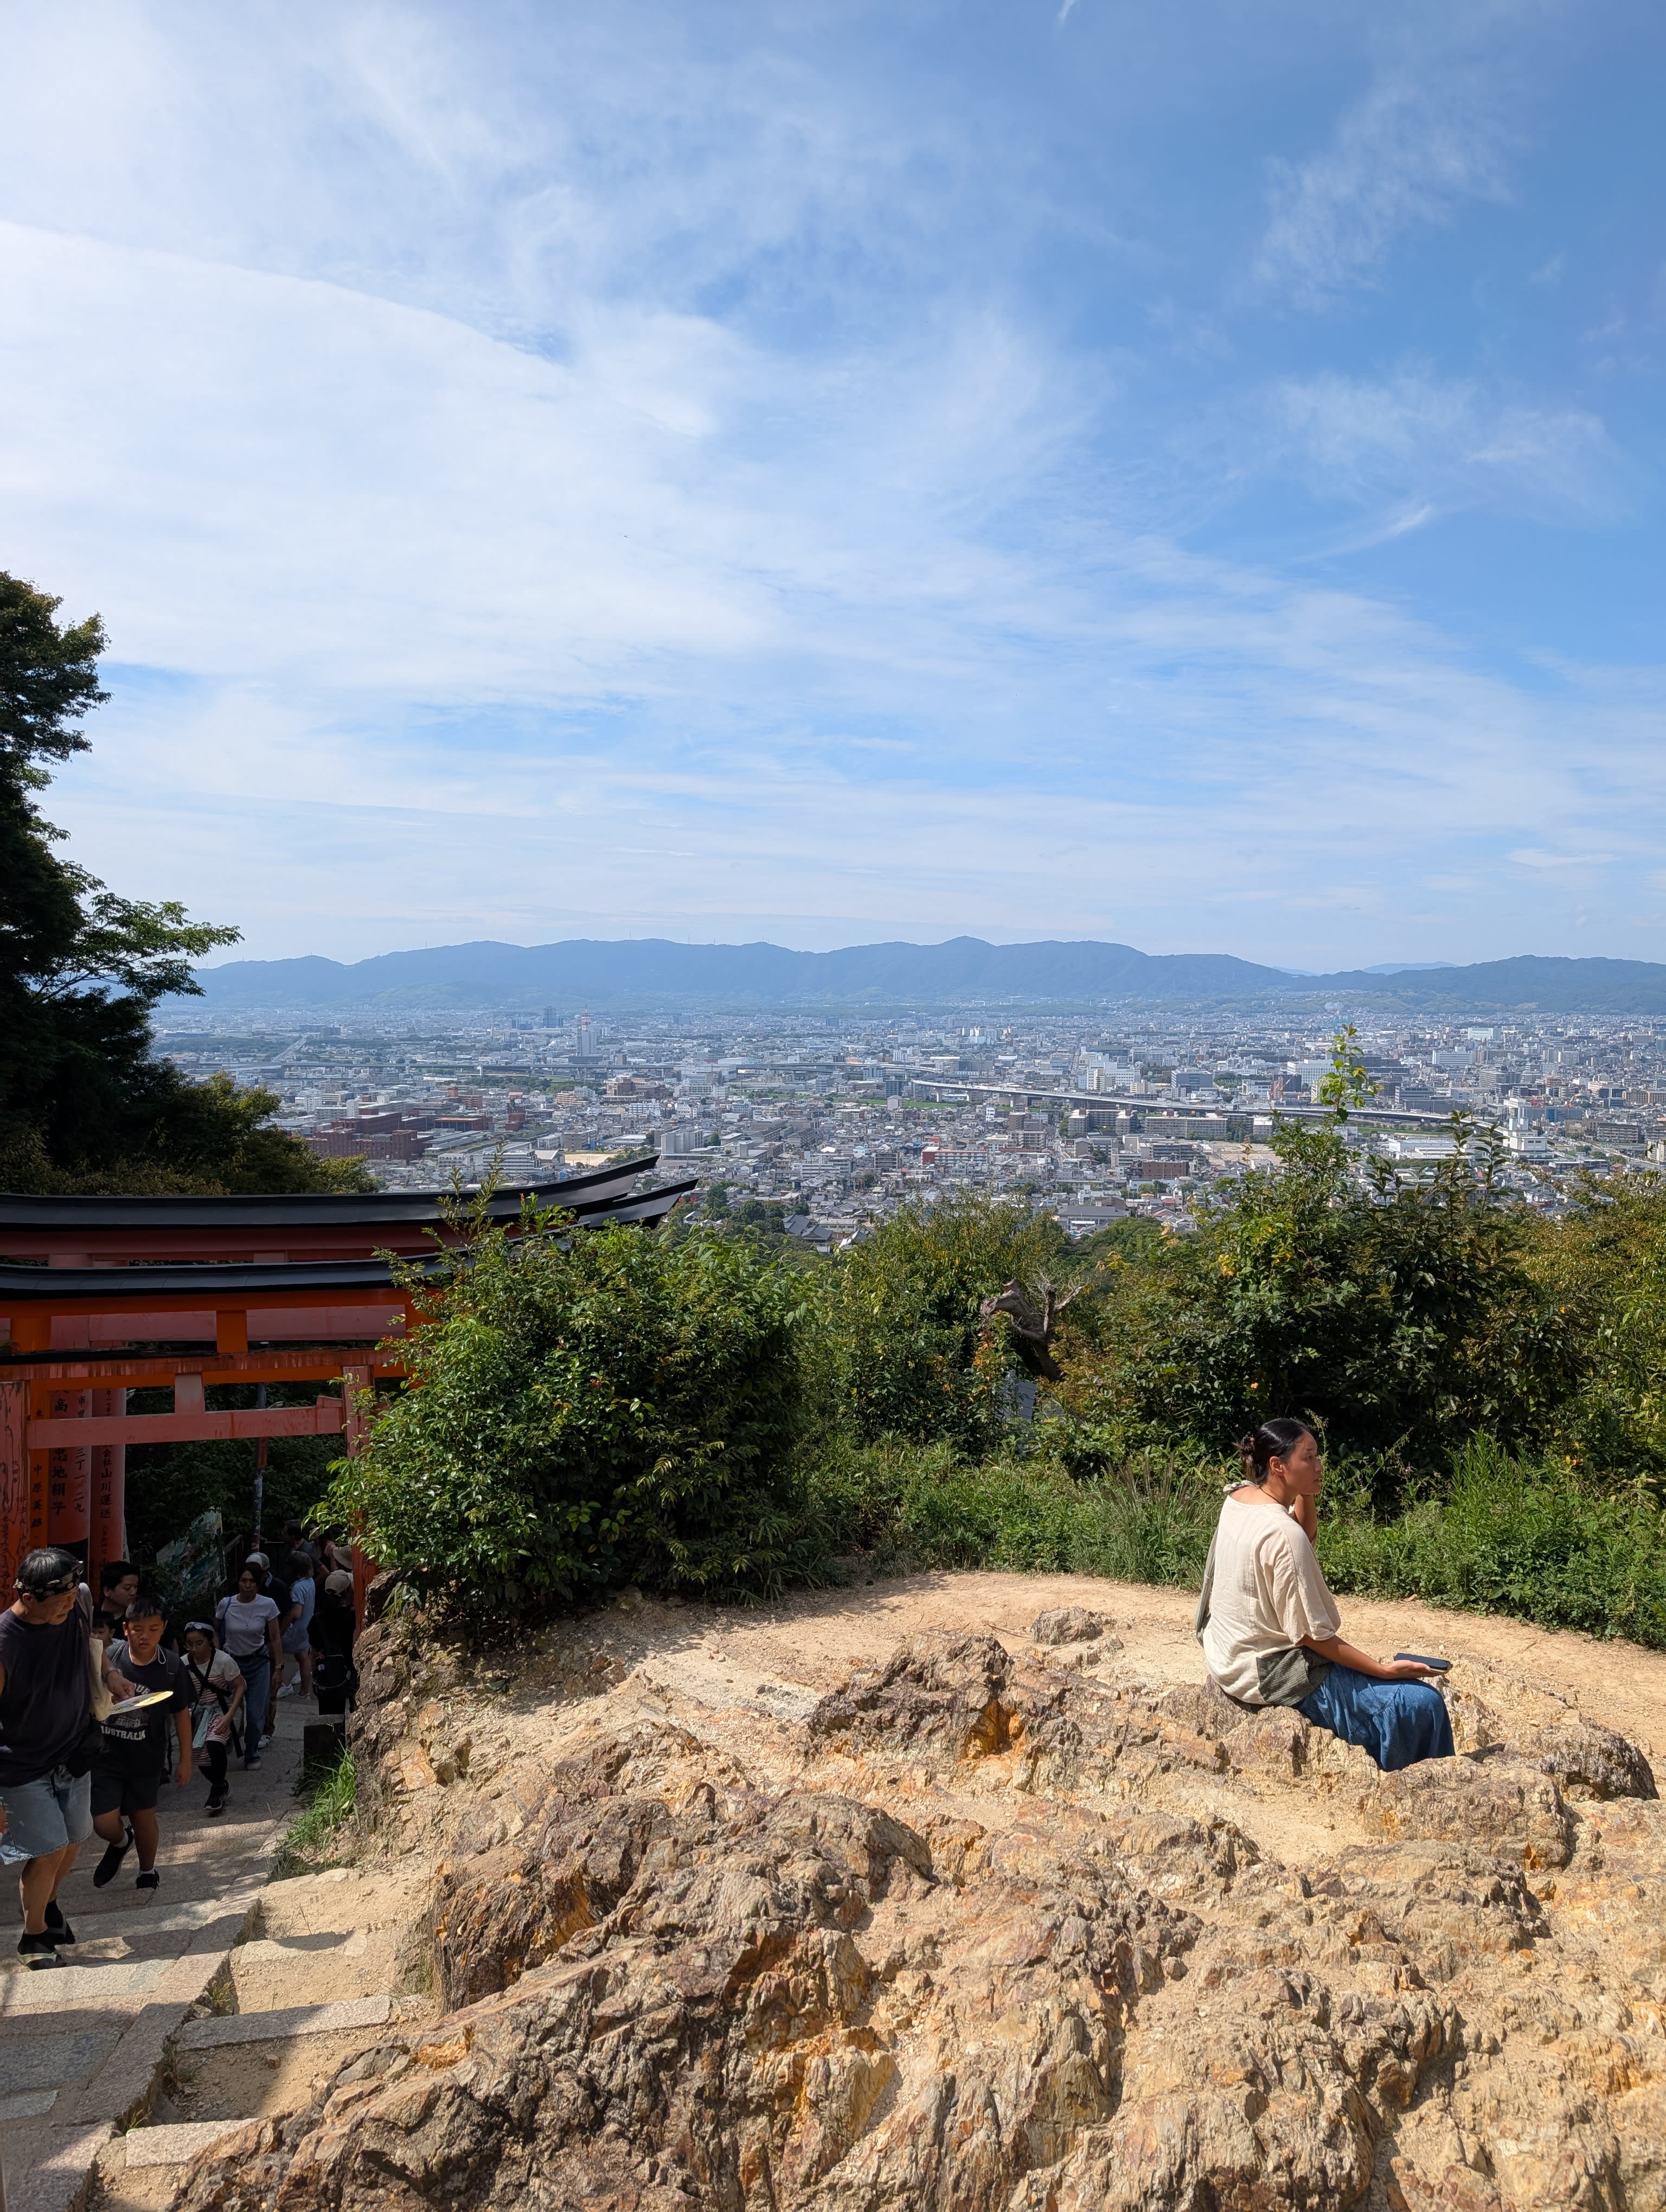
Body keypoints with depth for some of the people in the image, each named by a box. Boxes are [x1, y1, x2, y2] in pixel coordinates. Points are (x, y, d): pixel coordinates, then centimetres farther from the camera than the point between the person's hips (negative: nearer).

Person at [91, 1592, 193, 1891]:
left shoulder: (172, 1666, -10)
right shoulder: (107, 1658, -15)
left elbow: (181, 1713, 0)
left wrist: (185, 1760, 4)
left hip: (147, 1757, 1)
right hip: (106, 1754, -1)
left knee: (143, 1816, 16)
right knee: (105, 1823, -1)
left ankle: (147, 1870, 44)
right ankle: (120, 1843, 37)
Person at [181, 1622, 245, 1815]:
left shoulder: (223, 1660, -19)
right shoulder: (184, 1663, -10)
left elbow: (241, 1686, -12)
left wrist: (229, 1716, -19)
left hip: (221, 1710, -4)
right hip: (198, 1712, 4)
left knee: (214, 1745, -27)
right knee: (201, 1755, -5)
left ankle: (217, 1792, -5)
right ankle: (221, 1788, 24)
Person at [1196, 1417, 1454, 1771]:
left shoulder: (1237, 1498, 0)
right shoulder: (1283, 1534, -26)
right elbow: (1311, 1635, -21)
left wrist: (1304, 1492, 0)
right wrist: (1383, 1670, -17)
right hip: (1270, 1672, -10)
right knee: (1420, 1704, -12)